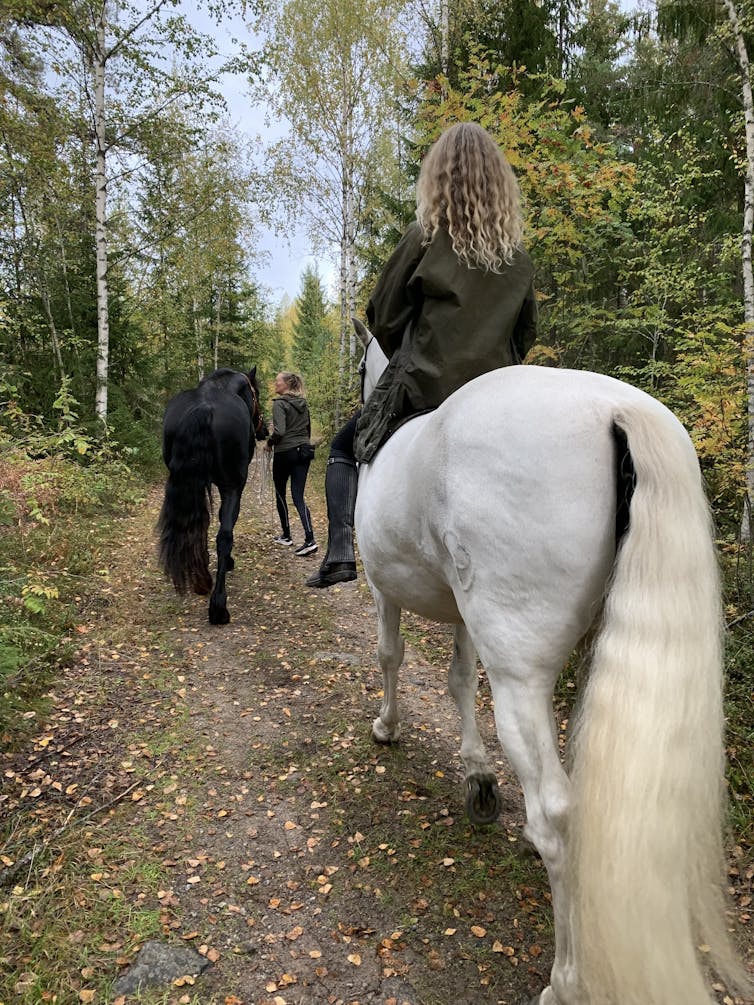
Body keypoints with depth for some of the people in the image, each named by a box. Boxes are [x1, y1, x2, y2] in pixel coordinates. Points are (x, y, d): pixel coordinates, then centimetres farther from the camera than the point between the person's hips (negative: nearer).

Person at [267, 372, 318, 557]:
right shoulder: (303, 403, 11)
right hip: (304, 451, 6)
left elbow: (279, 431, -22)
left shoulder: (279, 403, -12)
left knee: (280, 493, 14)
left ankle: (286, 536, 24)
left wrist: (269, 443, -4)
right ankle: (310, 539, -13)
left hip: (285, 453, -6)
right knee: (298, 497, 2)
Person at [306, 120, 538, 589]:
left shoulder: (424, 238, -7)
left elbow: (382, 317, -2)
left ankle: (339, 554, 4)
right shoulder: (520, 258, 5)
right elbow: (527, 333, 11)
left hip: (423, 387, -3)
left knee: (344, 449, 17)